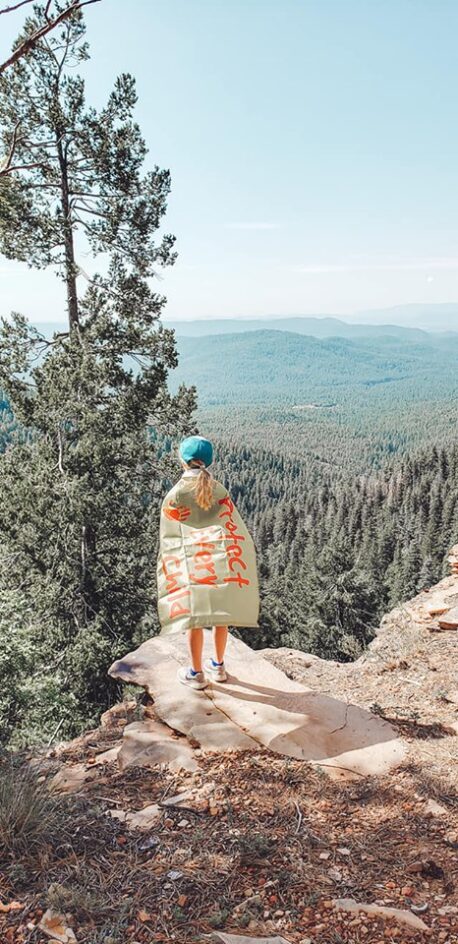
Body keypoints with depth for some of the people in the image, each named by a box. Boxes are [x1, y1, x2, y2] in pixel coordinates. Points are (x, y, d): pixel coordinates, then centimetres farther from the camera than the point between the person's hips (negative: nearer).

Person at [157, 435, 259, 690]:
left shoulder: (175, 495, -9)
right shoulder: (220, 491, -2)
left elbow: (169, 540, -4)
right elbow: (235, 529, -1)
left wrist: (169, 572, 6)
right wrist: (239, 561, 8)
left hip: (192, 564, -2)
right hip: (221, 563, 3)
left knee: (195, 619, 9)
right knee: (221, 615, 16)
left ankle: (196, 673, 22)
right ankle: (218, 666, 31)